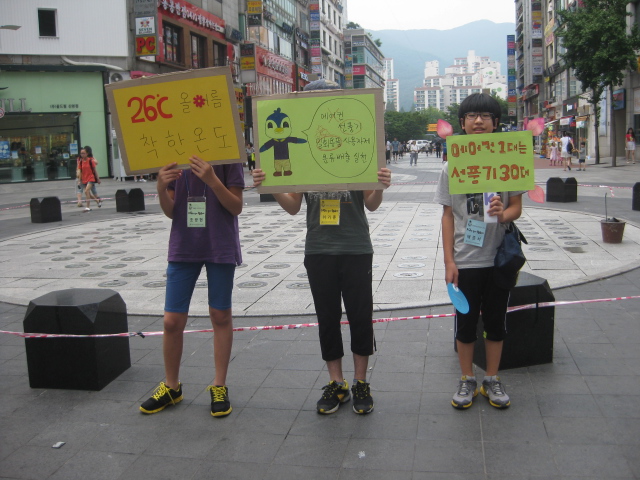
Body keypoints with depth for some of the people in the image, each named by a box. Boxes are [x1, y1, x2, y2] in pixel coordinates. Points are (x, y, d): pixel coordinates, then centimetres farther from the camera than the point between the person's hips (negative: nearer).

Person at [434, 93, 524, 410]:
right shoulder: (452, 165, 0)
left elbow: (517, 207, 1)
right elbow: (448, 215, 2)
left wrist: (503, 214, -24)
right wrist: (448, 261, -4)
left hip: (499, 257, 0)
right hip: (465, 260, 0)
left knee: (496, 322, 12)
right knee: (465, 323, 9)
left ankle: (492, 381, 28)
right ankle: (467, 380, 26)